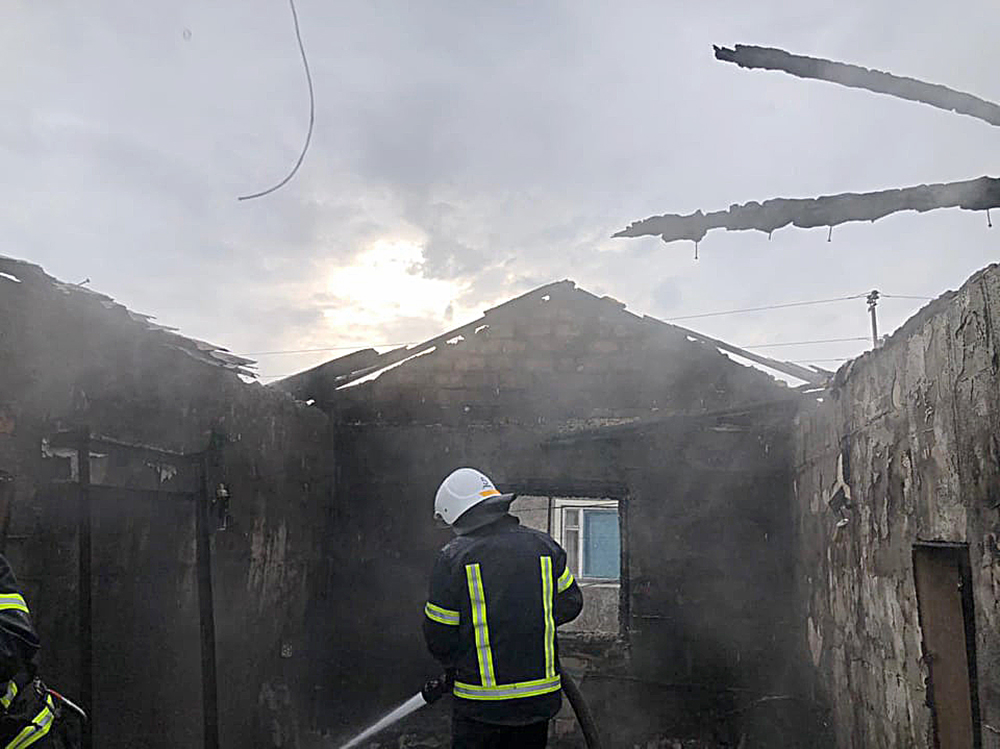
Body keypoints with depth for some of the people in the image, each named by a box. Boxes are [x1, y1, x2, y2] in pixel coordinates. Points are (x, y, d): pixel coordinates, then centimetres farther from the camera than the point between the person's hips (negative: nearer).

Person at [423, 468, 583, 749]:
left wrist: (455, 668, 13)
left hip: (481, 703, -3)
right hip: (541, 699, 4)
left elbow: (438, 638, -6)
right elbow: (571, 603, 10)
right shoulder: (544, 545, 0)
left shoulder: (453, 557, -11)